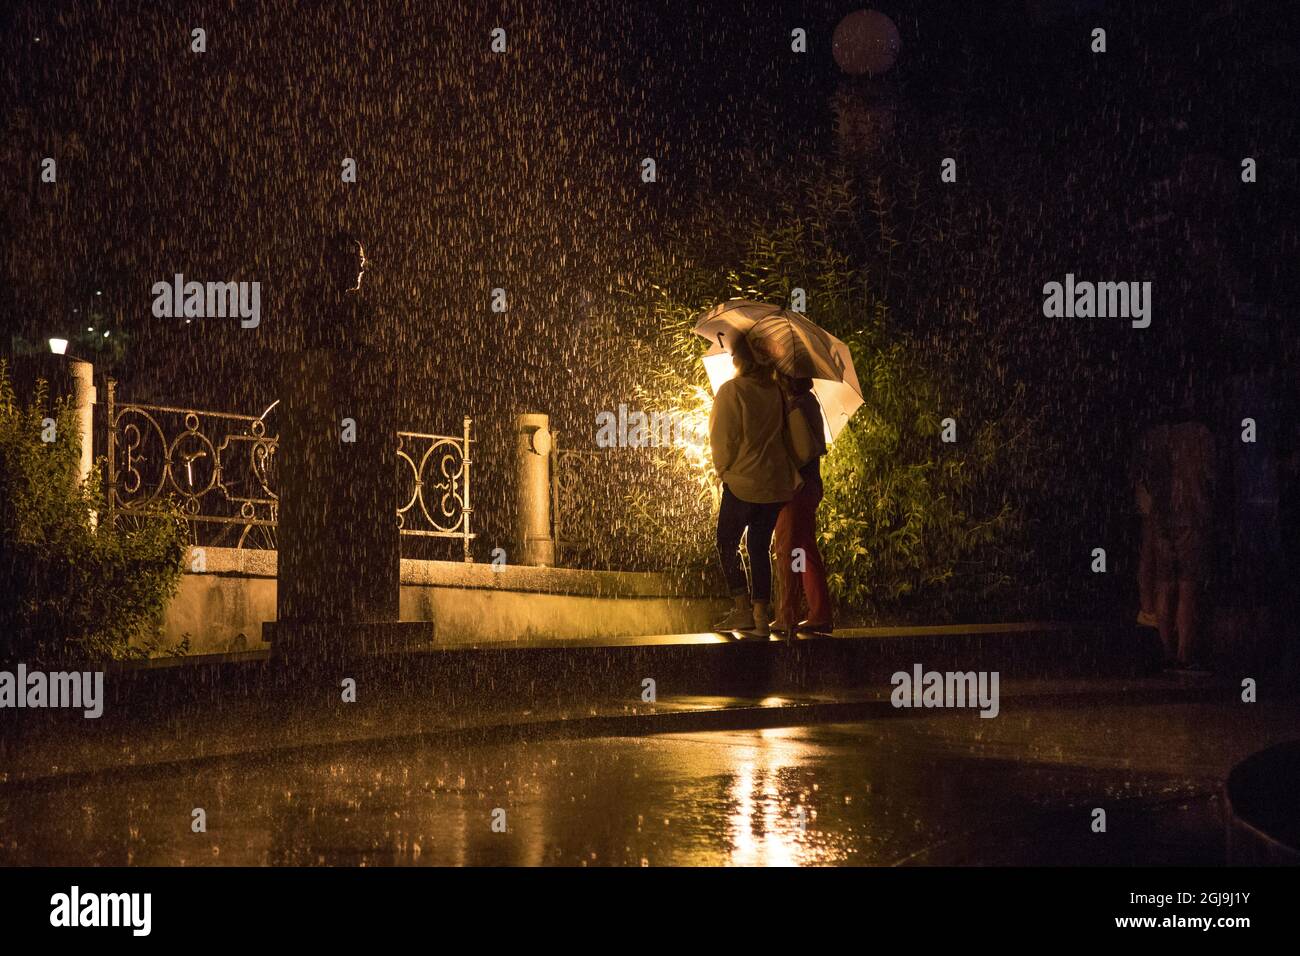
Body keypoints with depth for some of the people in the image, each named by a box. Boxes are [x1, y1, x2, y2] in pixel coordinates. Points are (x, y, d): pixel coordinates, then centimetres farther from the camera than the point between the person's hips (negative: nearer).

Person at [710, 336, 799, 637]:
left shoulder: (732, 390, -11)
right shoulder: (775, 390, 5)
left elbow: (724, 438, -11)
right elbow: (782, 434, 11)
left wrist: (723, 469, 5)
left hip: (743, 481, -5)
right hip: (776, 483, 5)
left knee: (727, 544, 7)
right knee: (759, 547, 9)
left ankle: (743, 609, -1)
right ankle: (761, 617, 5)